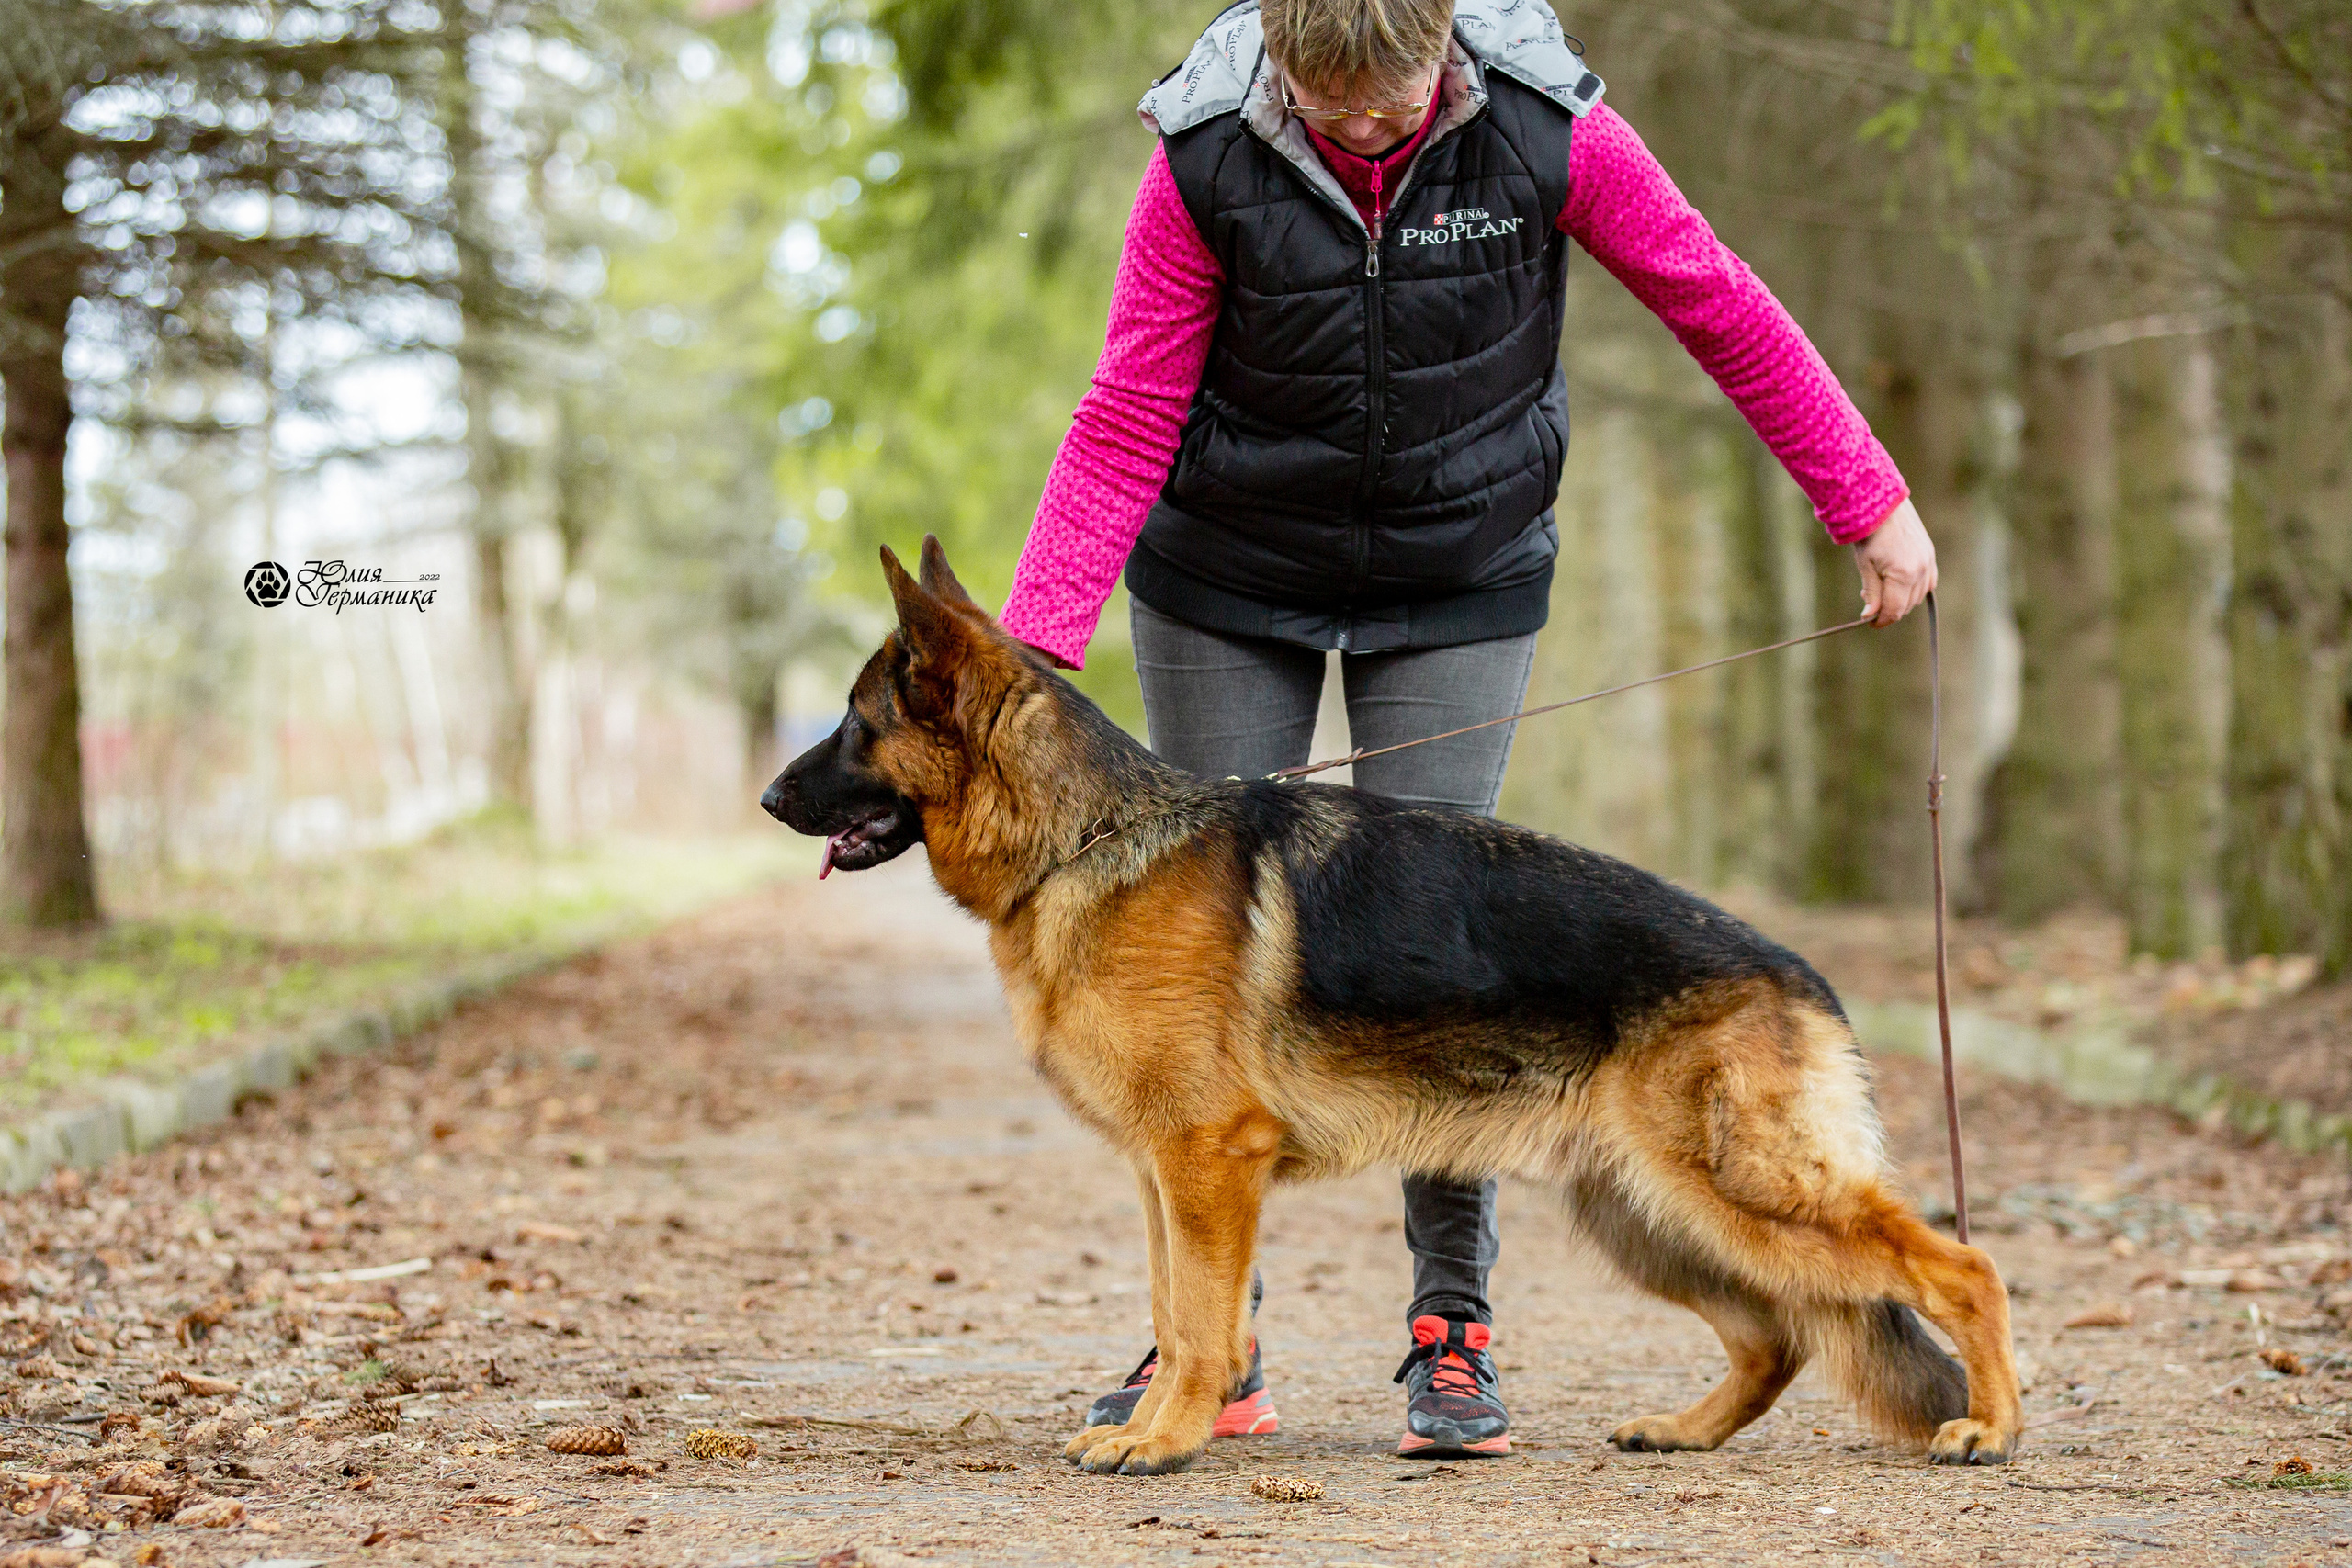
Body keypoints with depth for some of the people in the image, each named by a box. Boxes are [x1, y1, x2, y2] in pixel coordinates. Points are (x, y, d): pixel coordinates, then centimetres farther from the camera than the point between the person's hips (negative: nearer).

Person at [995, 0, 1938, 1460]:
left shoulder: (1546, 131, -19)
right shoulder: (1209, 153, -18)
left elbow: (1723, 310, -7)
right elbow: (1128, 420, -14)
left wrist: (1872, 502, -4)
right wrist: (1035, 644, -23)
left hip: (1461, 585, -1)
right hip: (1228, 584, 1)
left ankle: (1457, 1324, 6)